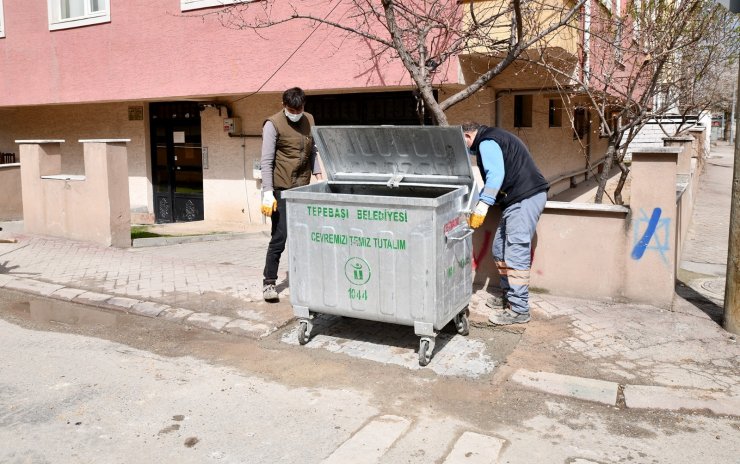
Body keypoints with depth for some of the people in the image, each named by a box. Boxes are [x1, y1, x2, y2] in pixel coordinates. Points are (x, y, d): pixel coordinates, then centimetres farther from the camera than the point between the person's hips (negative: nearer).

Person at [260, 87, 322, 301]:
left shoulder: (309, 120, 10)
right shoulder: (273, 124, -8)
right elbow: (267, 161, -12)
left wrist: (318, 175, 9)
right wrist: (268, 192, -18)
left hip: (302, 187, 5)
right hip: (282, 189, -5)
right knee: (279, 237, -6)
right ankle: (269, 282, 4)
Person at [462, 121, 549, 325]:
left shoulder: (487, 142, -7)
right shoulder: (493, 140, 26)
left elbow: (495, 175, -21)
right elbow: (491, 178, 28)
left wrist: (481, 207, -22)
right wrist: (474, 205, 24)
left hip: (525, 198, -11)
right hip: (519, 199, 11)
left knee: (516, 253, -12)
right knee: (500, 250, 14)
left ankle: (519, 310, -10)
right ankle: (508, 295, 24)